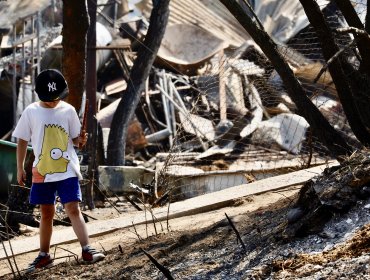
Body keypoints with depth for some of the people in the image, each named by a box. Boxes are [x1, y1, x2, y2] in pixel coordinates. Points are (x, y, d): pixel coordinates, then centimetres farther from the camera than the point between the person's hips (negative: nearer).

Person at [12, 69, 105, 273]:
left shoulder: (68, 110, -1)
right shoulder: (31, 112, -2)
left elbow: (74, 139, 6)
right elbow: (22, 141, 5)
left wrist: (81, 140, -17)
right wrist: (20, 169, 5)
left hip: (67, 170, -1)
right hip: (42, 171, 1)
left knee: (73, 209, -11)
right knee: (46, 213, 10)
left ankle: (87, 250, -12)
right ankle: (44, 256, 21)